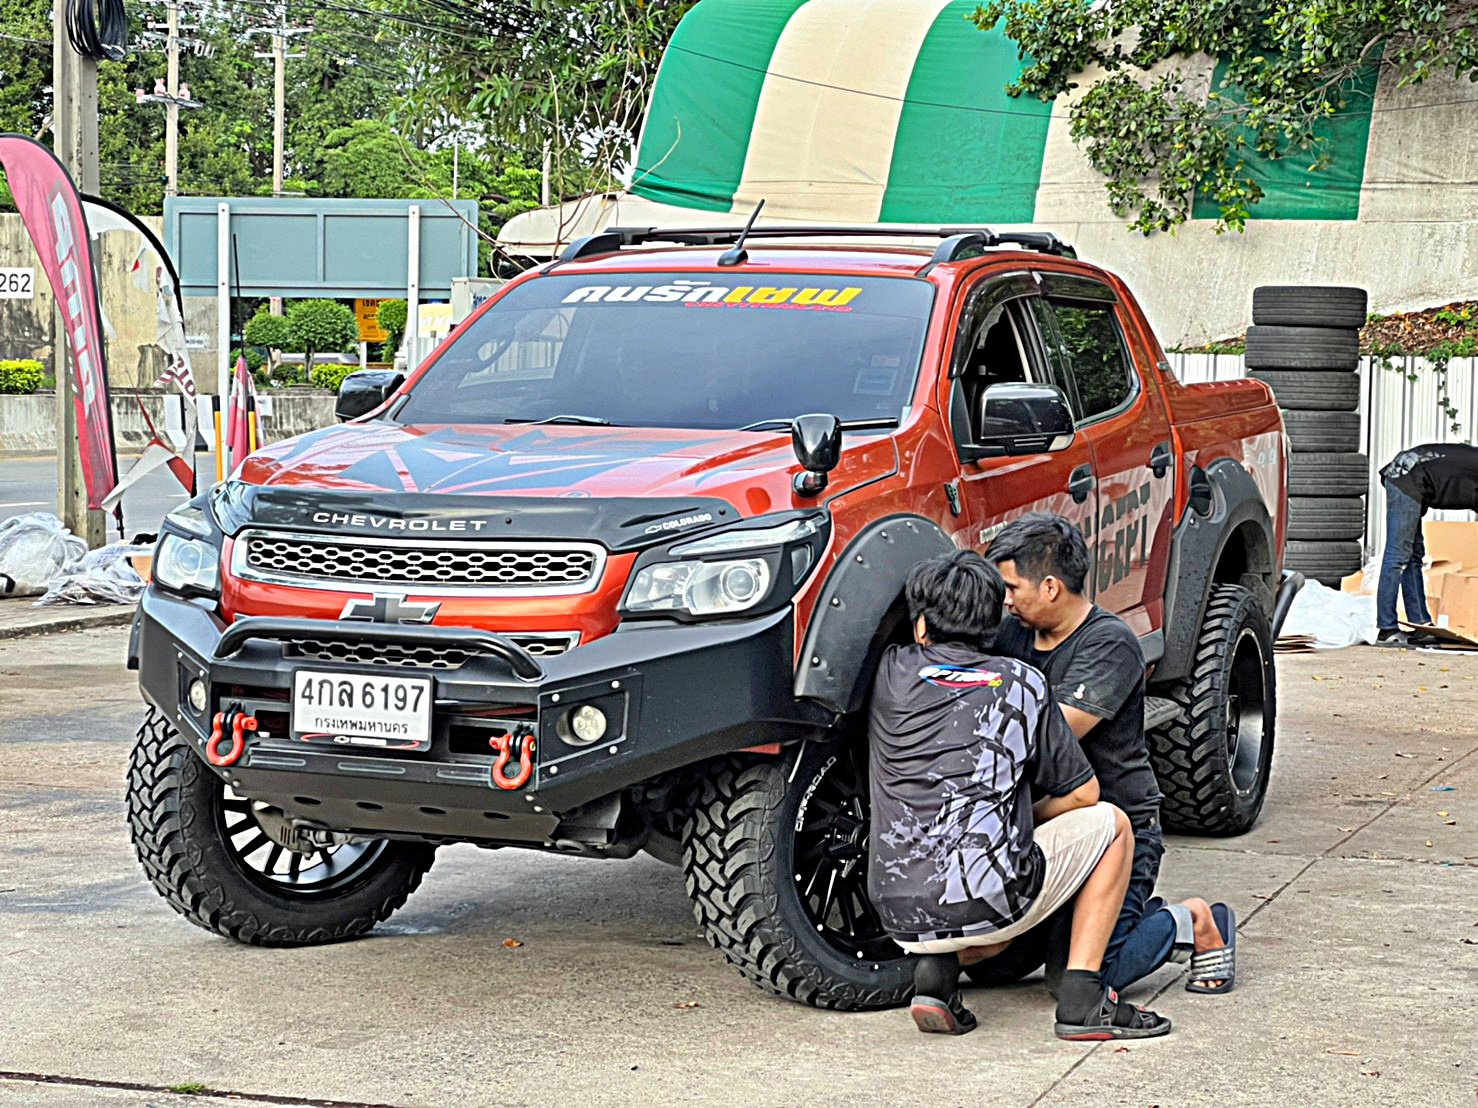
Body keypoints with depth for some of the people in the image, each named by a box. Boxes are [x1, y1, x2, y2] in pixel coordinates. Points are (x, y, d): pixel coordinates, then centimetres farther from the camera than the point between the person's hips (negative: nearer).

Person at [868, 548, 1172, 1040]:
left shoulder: (892, 673, 8)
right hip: (988, 903, -4)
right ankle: (1082, 998, 7)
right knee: (1109, 824, 21)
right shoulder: (1021, 683, 6)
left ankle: (937, 968, 5)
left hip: (899, 916, 4)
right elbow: (1083, 793, 12)